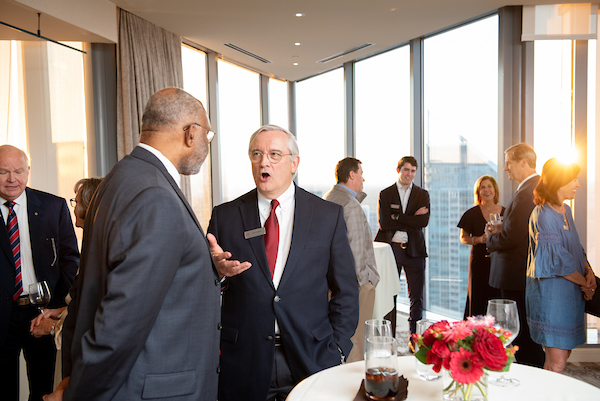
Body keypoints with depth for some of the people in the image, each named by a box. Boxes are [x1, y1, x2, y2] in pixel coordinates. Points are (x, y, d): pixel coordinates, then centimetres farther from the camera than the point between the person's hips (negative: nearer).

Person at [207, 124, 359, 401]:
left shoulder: (328, 215, 1)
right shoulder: (224, 216, 2)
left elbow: (346, 290, 3)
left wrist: (337, 351, -3)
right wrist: (216, 270, -19)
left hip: (312, 358, 0)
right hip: (242, 362, 1)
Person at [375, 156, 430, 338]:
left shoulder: (422, 195, 10)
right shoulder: (385, 194, 5)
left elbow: (424, 221, -7)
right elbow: (383, 223, -8)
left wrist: (397, 217, -10)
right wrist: (412, 220, -10)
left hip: (414, 250, 1)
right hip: (390, 248, -1)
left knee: (416, 297, 5)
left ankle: (414, 338, 16)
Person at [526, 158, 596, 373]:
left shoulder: (565, 210, 10)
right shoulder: (544, 215, -18)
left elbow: (576, 248, 17)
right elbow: (558, 261, -19)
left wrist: (588, 271, -1)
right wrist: (585, 283, -5)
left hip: (570, 292, 9)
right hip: (551, 293, -9)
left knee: (564, 353, 15)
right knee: (556, 364, -5)